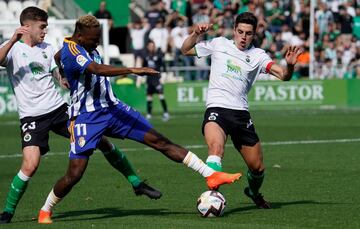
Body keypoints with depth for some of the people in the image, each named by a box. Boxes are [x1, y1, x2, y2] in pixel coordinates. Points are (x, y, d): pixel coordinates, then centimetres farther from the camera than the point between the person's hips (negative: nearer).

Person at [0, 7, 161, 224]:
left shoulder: (47, 49, 11)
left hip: (59, 107, 5)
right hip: (32, 115, -5)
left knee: (101, 140, 3)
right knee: (30, 165, -21)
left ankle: (136, 182, 18)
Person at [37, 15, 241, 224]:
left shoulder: (89, 48, 7)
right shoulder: (71, 51, -20)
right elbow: (97, 69, -37)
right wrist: (133, 70, -45)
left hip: (111, 108, 8)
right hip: (86, 118, -8)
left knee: (158, 140, -1)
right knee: (74, 174, -10)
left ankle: (210, 174, -3)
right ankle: (45, 211, 16)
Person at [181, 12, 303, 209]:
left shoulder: (257, 55, 8)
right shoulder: (219, 44, 8)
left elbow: (283, 75, -5)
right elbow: (186, 50, 17)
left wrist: (289, 65, -27)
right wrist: (196, 34, -1)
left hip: (241, 113, 3)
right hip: (217, 109, -3)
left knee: (258, 167, 9)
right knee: (216, 147, -35)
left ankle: (254, 192, 42)